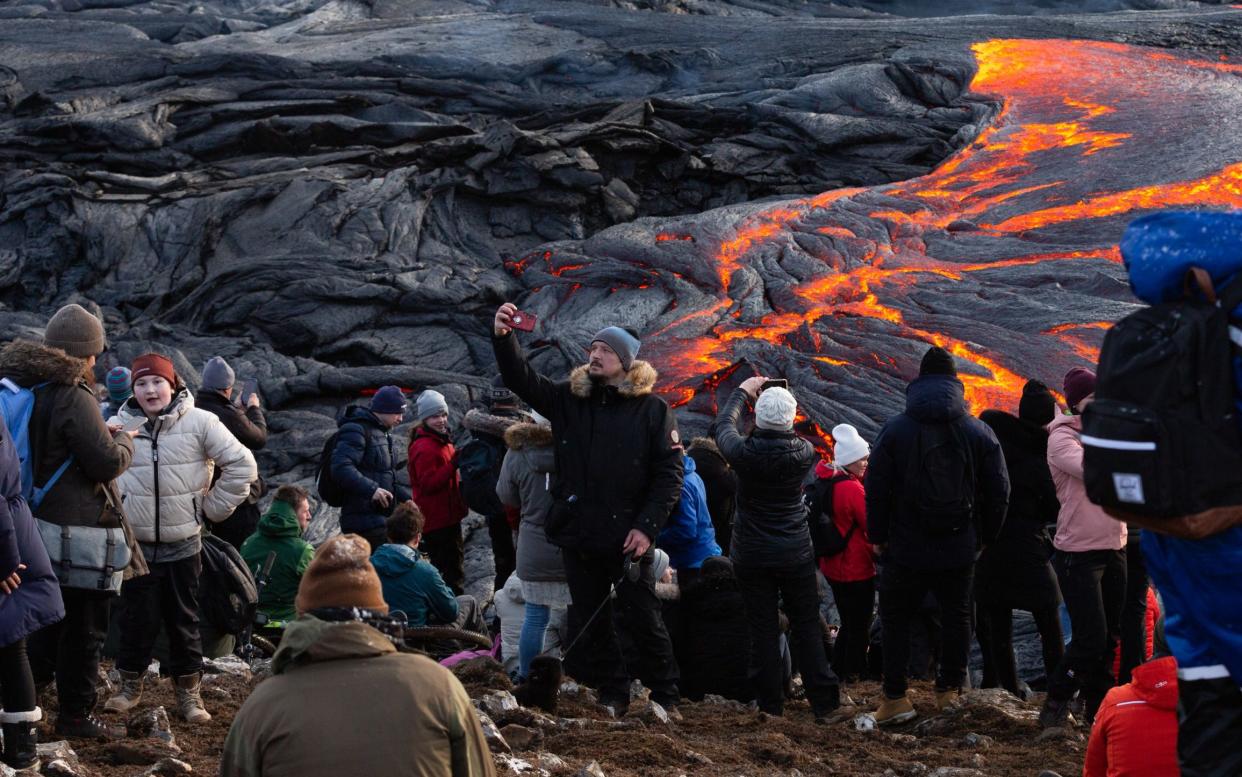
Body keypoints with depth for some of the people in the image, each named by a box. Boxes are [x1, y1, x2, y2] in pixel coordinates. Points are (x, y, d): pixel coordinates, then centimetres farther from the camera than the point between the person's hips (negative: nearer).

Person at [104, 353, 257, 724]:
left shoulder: (200, 423, -7)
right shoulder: (120, 425, -5)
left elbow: (242, 465, -2)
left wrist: (213, 507, -2)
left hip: (182, 544, 0)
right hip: (136, 543, 0)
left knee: (184, 619, 7)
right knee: (138, 617, 6)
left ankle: (188, 691, 16)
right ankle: (130, 685, 21)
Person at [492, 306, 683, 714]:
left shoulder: (651, 409, -4)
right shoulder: (570, 398, 7)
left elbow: (669, 474, -7)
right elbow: (522, 380, -4)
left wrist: (647, 527, -15)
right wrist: (503, 338, -22)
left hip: (627, 539, -4)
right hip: (579, 537, 4)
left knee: (644, 619, 3)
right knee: (590, 623, 11)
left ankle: (665, 696, 17)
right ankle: (613, 694, 24)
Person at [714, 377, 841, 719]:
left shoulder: (745, 452, -16)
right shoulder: (804, 452, -13)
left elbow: (724, 424, 5)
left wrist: (743, 391, 20)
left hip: (751, 555, -1)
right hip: (796, 555, 1)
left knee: (763, 629, 6)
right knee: (806, 627, 8)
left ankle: (770, 704, 9)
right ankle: (823, 700, 7)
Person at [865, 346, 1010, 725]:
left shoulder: (895, 430, -8)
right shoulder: (980, 432, -2)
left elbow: (876, 489, -6)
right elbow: (998, 492, 2)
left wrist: (878, 535, 4)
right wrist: (986, 536, 12)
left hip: (906, 548, -2)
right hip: (959, 548, 2)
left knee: (896, 617, 9)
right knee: (956, 615, 16)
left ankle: (895, 697, 6)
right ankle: (949, 690, 23)